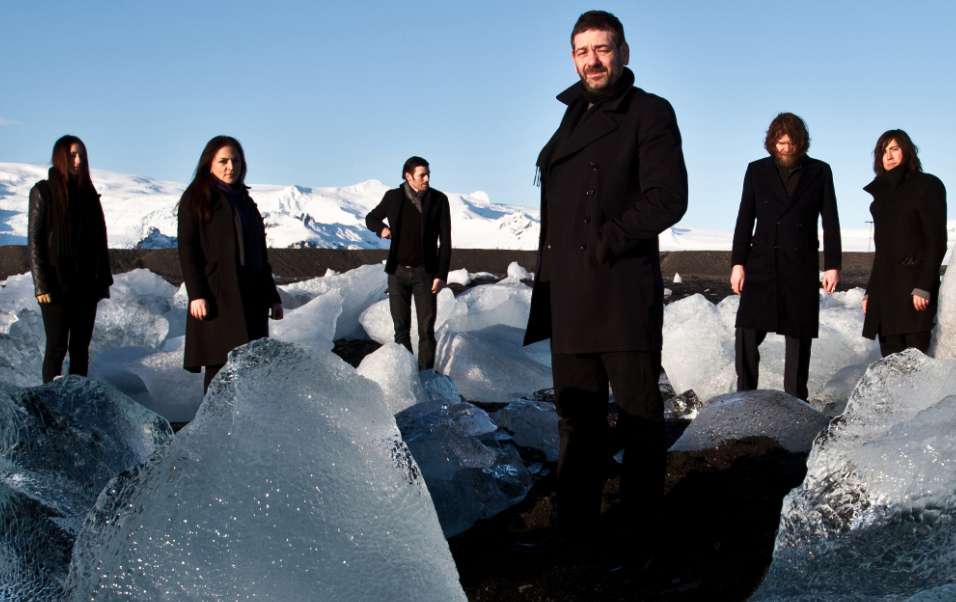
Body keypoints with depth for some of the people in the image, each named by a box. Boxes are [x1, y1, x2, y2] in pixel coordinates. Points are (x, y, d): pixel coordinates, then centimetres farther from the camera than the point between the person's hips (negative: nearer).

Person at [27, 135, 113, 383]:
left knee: (81, 346, 7)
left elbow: (99, 239, 13)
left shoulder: (88, 193, 11)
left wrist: (103, 279, 7)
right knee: (57, 346, -4)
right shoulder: (43, 191, -3)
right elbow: (34, 240, -6)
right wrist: (41, 285, -12)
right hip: (57, 285, -5)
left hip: (86, 285, 5)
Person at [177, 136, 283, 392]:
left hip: (251, 298, 6)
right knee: (220, 363, -9)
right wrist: (196, 294, -16)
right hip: (217, 296, -6)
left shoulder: (244, 201, 20)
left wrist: (272, 297, 17)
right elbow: (187, 248, -5)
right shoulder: (196, 198, 3)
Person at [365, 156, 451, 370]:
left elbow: (445, 241, -3)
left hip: (425, 273, -2)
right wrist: (381, 228, -6)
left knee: (426, 329, -3)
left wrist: (441, 275, -9)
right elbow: (371, 218, 18)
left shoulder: (439, 200, -4)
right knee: (401, 328, 6)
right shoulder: (393, 197, 0)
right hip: (398, 272, 2)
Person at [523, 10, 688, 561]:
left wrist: (604, 242, -16)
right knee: (578, 421, 10)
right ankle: (576, 532, 18)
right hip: (570, 303, 7)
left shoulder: (649, 113, 0)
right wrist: (546, 295, 15)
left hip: (625, 296, -7)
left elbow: (668, 198, -12)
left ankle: (639, 540, 8)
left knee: (639, 417, 1)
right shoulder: (571, 122, 20)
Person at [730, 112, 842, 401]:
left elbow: (830, 222, 6)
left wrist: (832, 265, 0)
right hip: (762, 264, 0)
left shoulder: (819, 172, 7)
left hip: (802, 267, 0)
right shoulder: (757, 170, 8)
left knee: (799, 335, 3)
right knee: (747, 332, -9)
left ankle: (796, 400, 11)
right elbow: (745, 220, 7)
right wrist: (738, 263, 0)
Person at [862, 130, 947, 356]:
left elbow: (936, 241, -7)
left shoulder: (927, 185, 1)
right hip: (884, 284, 6)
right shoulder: (883, 192, 20)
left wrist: (924, 287, -16)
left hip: (913, 281, -6)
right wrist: (870, 291, 15)